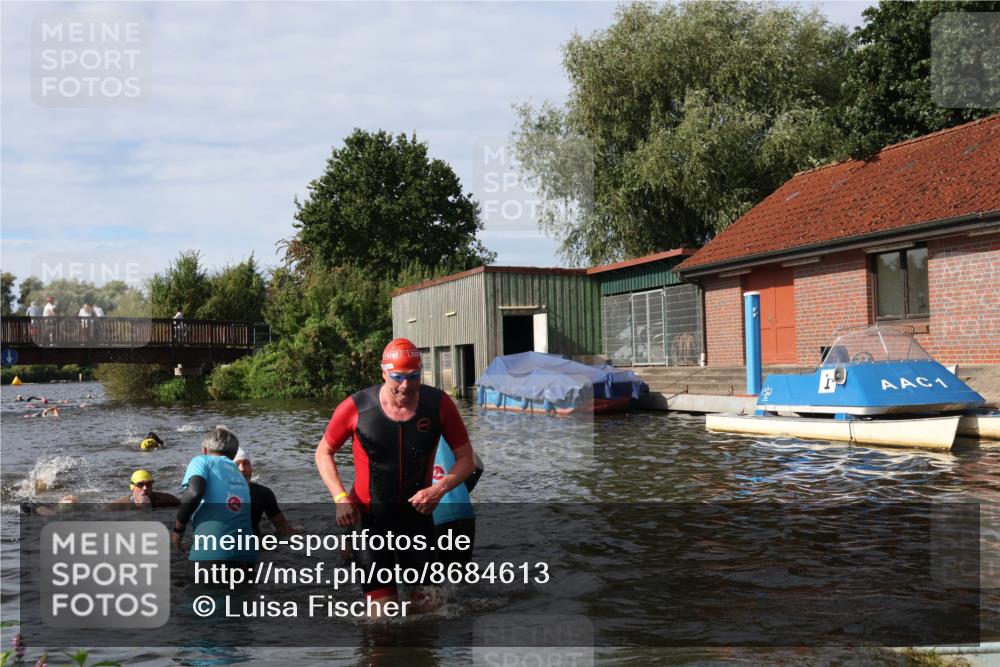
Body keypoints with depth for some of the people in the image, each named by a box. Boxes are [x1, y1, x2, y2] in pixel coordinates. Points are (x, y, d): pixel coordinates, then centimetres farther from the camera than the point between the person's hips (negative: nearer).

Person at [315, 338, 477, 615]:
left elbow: (466, 459, -2)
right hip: (369, 518, -2)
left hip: (417, 515, 2)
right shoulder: (356, 407, -14)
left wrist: (439, 489, -20)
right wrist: (341, 498, -12)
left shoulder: (439, 404, -10)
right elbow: (323, 453, 1)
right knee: (385, 614, -6)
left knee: (423, 605, 9)